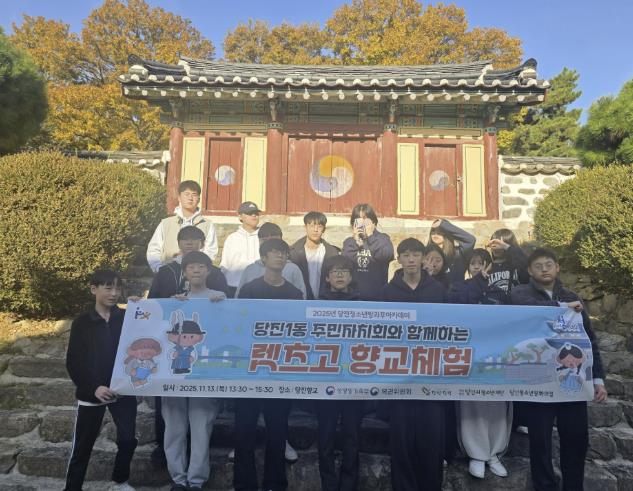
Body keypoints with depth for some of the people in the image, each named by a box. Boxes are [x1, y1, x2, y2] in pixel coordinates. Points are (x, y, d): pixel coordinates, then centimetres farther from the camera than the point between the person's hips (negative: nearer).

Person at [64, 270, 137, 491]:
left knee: (128, 440, 6)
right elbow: (73, 363, -5)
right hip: (91, 394, -1)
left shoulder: (127, 318, 1)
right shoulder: (82, 323, -2)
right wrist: (93, 387, -15)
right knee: (82, 445, 7)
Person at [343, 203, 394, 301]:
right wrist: (355, 241, -13)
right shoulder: (349, 241, 7)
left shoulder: (383, 238, 1)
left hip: (378, 294, -2)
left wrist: (370, 236, -16)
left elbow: (386, 256, -20)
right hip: (354, 294, 2)